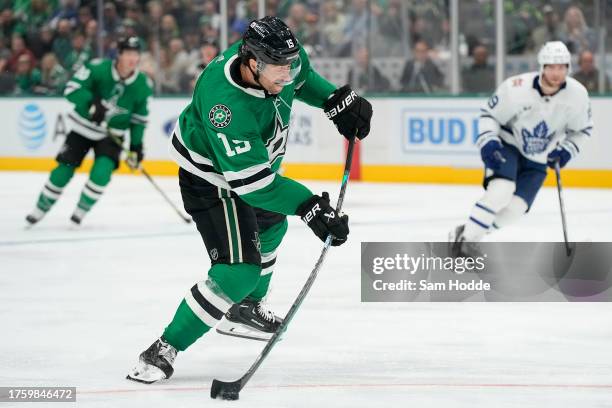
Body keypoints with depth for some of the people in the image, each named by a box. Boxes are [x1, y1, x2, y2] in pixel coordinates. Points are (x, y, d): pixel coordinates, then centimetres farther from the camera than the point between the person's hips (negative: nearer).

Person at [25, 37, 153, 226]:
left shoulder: (142, 85, -11)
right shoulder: (98, 68, -21)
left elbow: (139, 118, 2)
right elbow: (72, 88, -24)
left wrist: (136, 146, 0)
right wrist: (93, 103, -38)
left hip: (112, 134, 1)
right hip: (84, 126, -1)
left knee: (102, 171, -21)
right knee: (64, 169, 0)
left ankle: (81, 210, -1)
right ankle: (41, 208, 19)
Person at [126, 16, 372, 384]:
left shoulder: (278, 58, -21)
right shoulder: (227, 104, -42)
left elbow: (301, 77, 8)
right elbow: (253, 181, -39)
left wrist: (337, 100, -5)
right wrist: (308, 206, -41)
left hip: (257, 159, 9)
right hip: (212, 178, -9)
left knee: (271, 226, 32)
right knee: (239, 269, -19)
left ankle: (245, 309, 56)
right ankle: (164, 351, -12)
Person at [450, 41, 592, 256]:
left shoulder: (577, 94, -17)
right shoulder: (516, 88, -26)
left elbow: (582, 129, 2)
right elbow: (489, 114, -10)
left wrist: (567, 149, -12)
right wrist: (488, 142, -25)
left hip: (538, 158, 4)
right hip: (507, 146, -3)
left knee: (515, 208, -10)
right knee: (502, 190, -29)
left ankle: (468, 236, 6)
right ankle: (465, 237, -18)